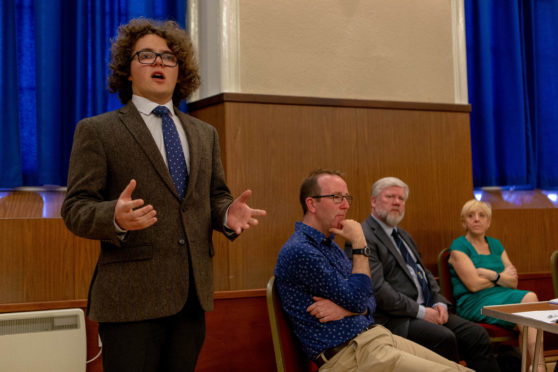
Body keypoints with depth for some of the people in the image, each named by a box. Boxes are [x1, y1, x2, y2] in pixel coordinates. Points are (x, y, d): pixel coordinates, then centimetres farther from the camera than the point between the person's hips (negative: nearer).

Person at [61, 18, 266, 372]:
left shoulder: (205, 134, 17)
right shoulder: (96, 131, 1)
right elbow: (76, 208, -4)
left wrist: (227, 214, -6)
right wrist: (115, 217, -26)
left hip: (193, 292, 5)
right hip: (132, 295, -4)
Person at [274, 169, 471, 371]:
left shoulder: (329, 244, 17)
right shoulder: (299, 250, -14)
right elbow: (357, 300, -16)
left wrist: (346, 309, -7)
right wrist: (359, 244, -11)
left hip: (377, 334, 9)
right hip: (348, 354, -9)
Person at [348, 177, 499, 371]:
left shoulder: (404, 236, 22)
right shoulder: (363, 237, -10)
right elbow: (377, 289, -19)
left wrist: (439, 303, 3)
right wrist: (420, 311, -16)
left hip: (425, 310, 9)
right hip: (393, 318, -9)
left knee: (477, 335, -7)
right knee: (444, 337, -30)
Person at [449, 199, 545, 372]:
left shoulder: (496, 245, 20)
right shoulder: (458, 247, 0)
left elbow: (514, 281, 10)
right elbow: (474, 284, -11)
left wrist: (489, 274, -6)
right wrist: (501, 277, 1)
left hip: (502, 296, 6)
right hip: (474, 303, -6)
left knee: (530, 298, -27)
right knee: (528, 300, -27)